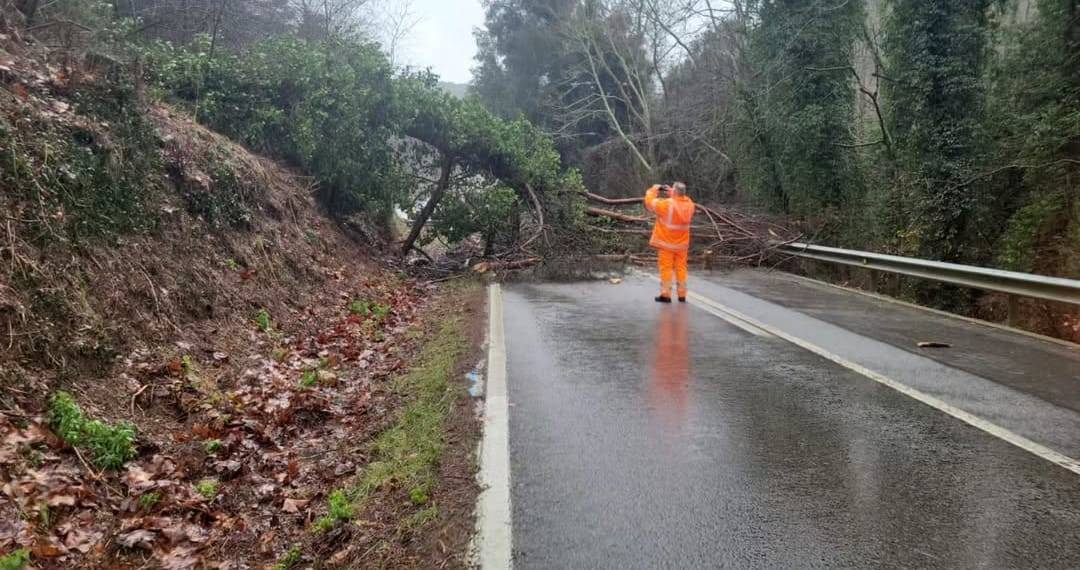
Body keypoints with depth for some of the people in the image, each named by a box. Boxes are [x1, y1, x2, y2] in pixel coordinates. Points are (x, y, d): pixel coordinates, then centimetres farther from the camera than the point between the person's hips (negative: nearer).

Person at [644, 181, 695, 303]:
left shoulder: (666, 204, -21)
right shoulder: (689, 204, -3)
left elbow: (650, 202, -8)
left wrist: (654, 189, 6)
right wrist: (671, 194, 12)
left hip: (666, 243, -5)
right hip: (682, 243, 5)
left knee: (666, 268, 2)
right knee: (681, 268, 11)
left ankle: (666, 295, 3)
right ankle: (682, 295, 15)